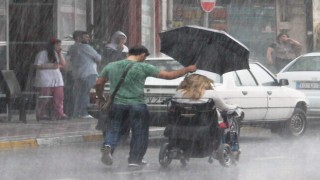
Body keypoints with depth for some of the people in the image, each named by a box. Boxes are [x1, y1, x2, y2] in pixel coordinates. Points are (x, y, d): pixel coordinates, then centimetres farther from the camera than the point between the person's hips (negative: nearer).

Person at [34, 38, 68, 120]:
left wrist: (60, 53, 3)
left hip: (57, 79, 7)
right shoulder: (42, 54, -3)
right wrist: (50, 66, -15)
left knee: (59, 97, -3)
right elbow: (37, 66, -11)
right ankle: (41, 114, 0)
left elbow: (63, 64, 12)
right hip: (45, 80, -7)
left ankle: (59, 113, -3)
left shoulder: (57, 54, 20)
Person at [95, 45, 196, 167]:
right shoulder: (143, 67, -6)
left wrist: (100, 98, 29)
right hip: (136, 105, -3)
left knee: (113, 129, 12)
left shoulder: (111, 66, 5)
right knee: (139, 133, 12)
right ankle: (135, 159, 13)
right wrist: (187, 69, 6)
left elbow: (99, 83, 11)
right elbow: (168, 75, -5)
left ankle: (108, 146, -16)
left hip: (117, 104, 3)